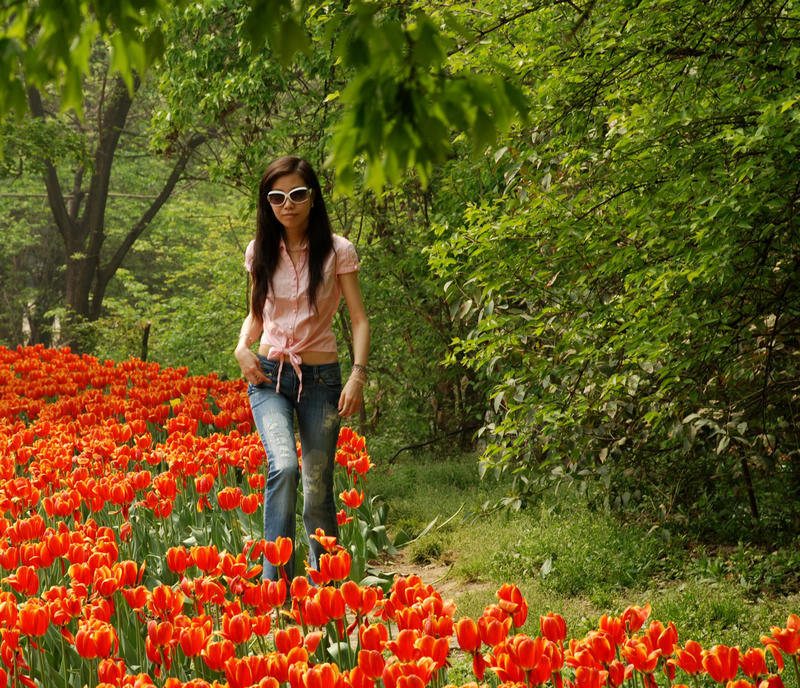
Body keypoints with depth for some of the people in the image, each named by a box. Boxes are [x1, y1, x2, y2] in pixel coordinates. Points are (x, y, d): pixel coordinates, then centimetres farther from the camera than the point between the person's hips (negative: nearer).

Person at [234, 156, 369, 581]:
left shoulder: (336, 251, -3)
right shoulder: (260, 252, 6)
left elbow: (359, 319, -3)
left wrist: (358, 375, -18)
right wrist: (242, 347, -3)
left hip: (321, 377, -1)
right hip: (269, 375, 1)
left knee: (318, 489, 2)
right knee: (283, 466, -24)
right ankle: (276, 580, -23)